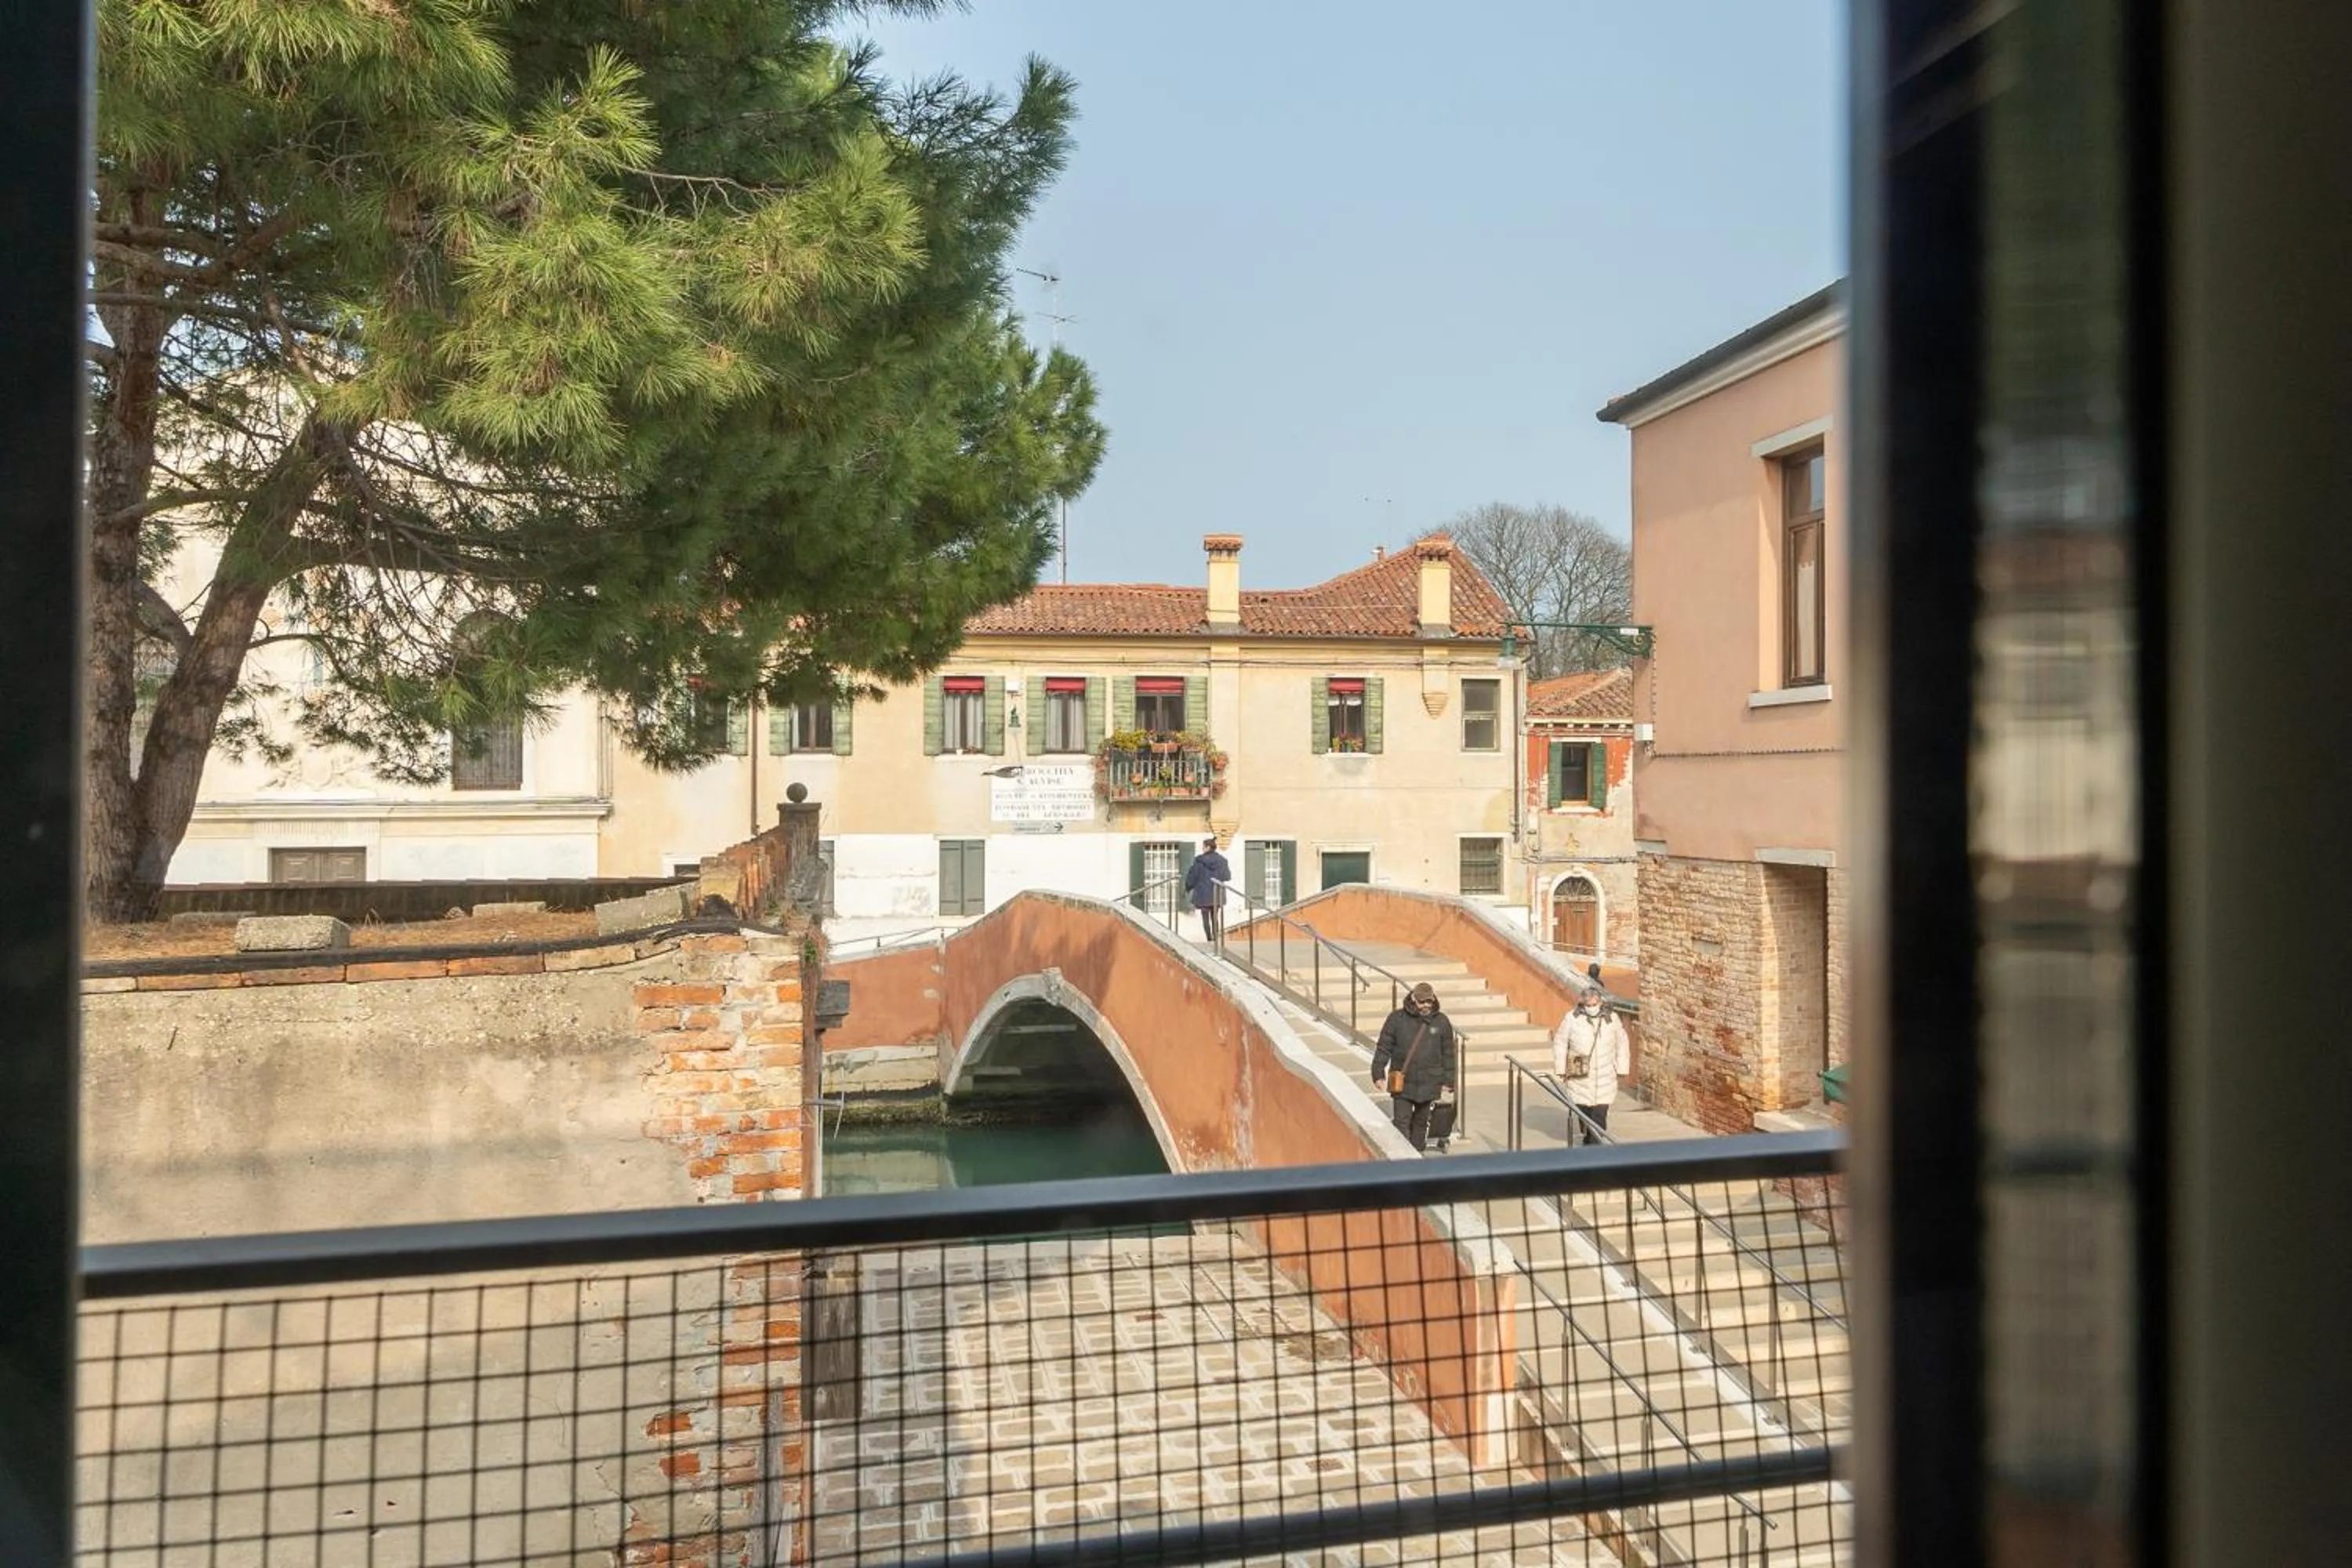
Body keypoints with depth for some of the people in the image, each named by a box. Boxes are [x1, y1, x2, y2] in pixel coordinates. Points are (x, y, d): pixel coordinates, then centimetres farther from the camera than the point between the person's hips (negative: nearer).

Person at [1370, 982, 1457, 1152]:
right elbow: (1384, 1048, 0)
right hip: (1402, 1084, -2)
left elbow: (1448, 1054, 8)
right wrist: (1378, 1074, -4)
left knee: (1421, 1123, 14)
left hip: (1428, 1085, 2)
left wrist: (1448, 1082, 8)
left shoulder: (1441, 1022, 1)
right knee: (1401, 1123, -6)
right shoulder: (1397, 1019, -5)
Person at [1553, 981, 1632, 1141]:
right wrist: (1561, 1069, 1)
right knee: (1583, 1110, 11)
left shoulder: (1611, 1018, -1)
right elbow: (1560, 1044, 1)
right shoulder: (1572, 1018, -7)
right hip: (1580, 1077, 0)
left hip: (1604, 1078, 0)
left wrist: (1621, 1068, 7)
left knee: (1599, 1114, -8)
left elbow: (1622, 1044, 10)